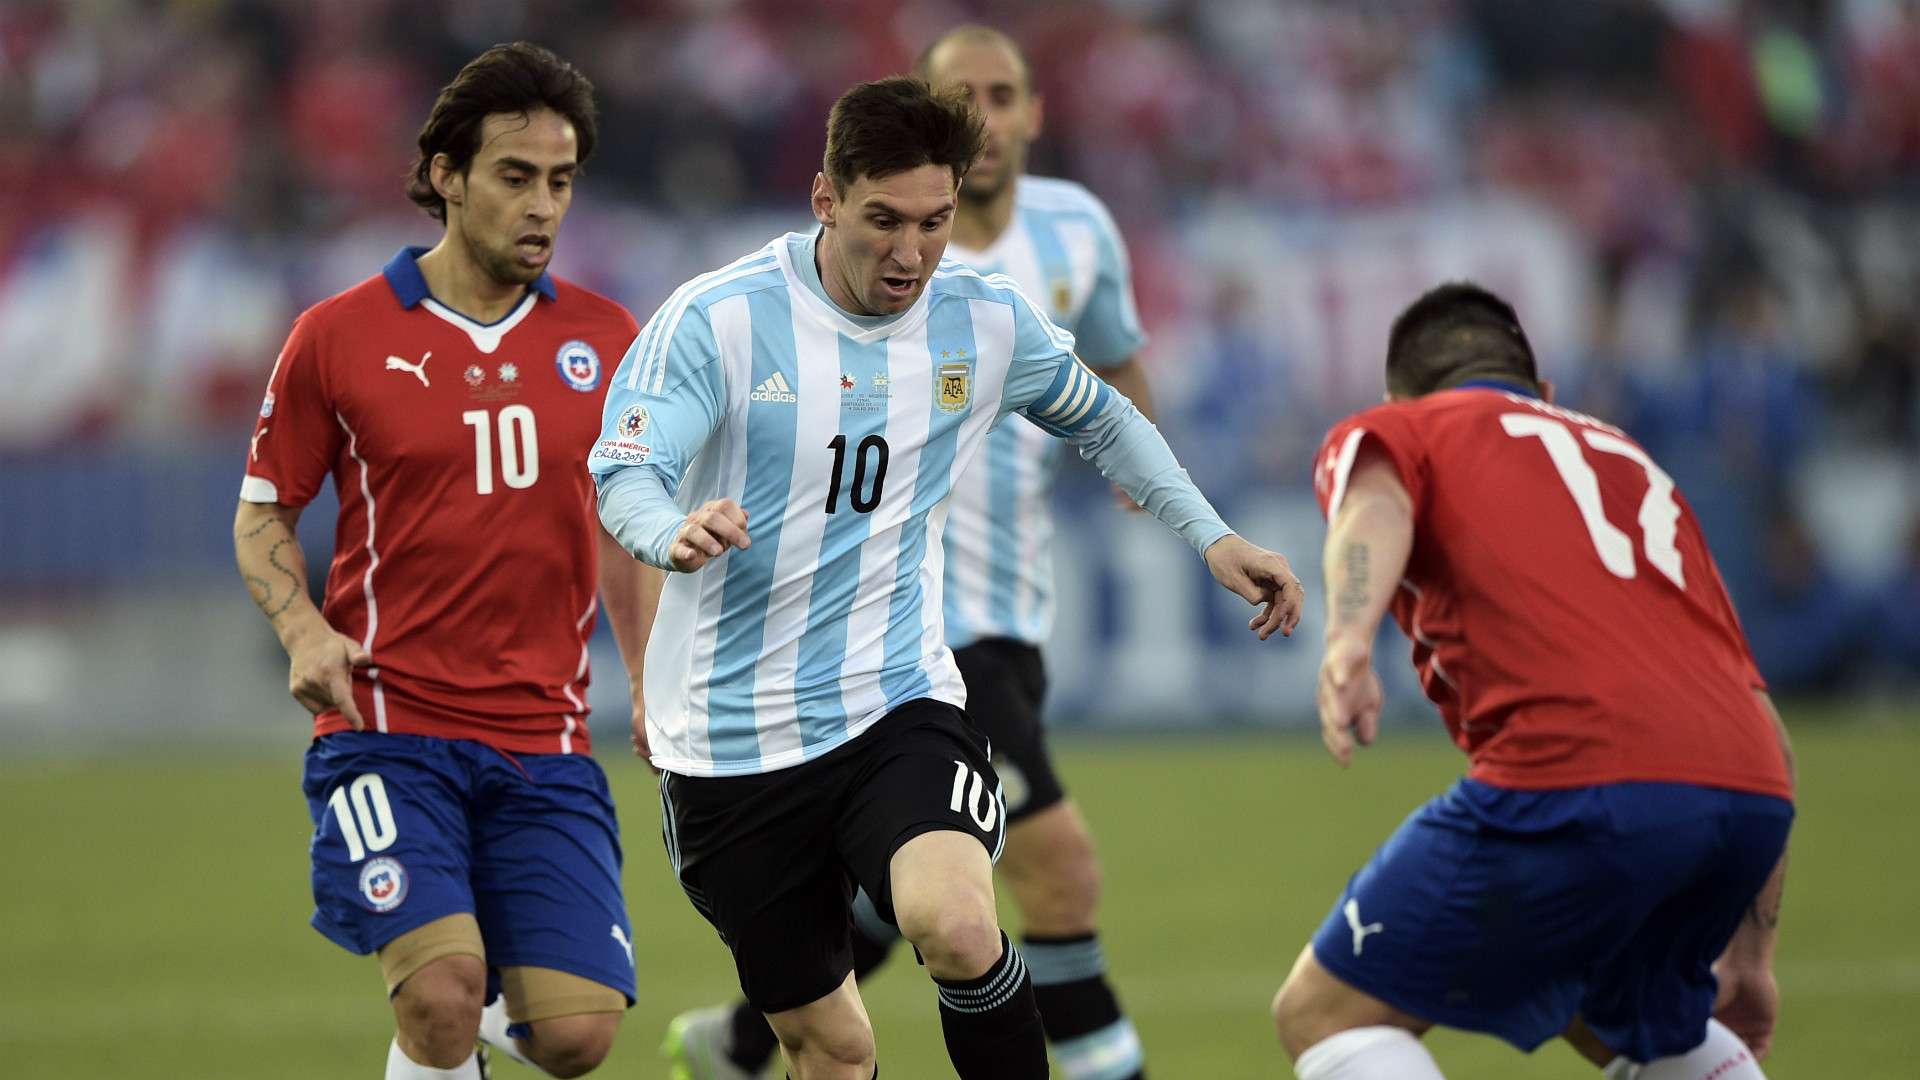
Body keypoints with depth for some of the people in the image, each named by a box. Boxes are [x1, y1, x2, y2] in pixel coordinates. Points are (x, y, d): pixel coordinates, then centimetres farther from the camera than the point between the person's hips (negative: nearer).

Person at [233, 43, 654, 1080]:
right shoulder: (339, 335, -1)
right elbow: (263, 510, 9)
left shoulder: (604, 339, 8)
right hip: (387, 726, -3)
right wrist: (303, 629, -9)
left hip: (545, 741, 3)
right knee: (443, 995, -24)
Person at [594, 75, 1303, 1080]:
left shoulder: (988, 321, 0)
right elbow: (623, 472, -19)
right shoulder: (718, 317, -11)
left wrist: (1211, 536, 11)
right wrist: (673, 533, -42)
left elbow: (1098, 419, 19)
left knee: (956, 926, -29)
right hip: (733, 741, -1)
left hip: (898, 704, 1)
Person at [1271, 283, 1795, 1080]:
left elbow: (1376, 499, -8)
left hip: (1579, 779, -6)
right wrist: (1749, 956, 37)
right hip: (1751, 801, 6)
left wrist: (1349, 640, -27)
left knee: (1324, 1012, 7)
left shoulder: (1388, 430, 21)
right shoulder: (1631, 459, 35)